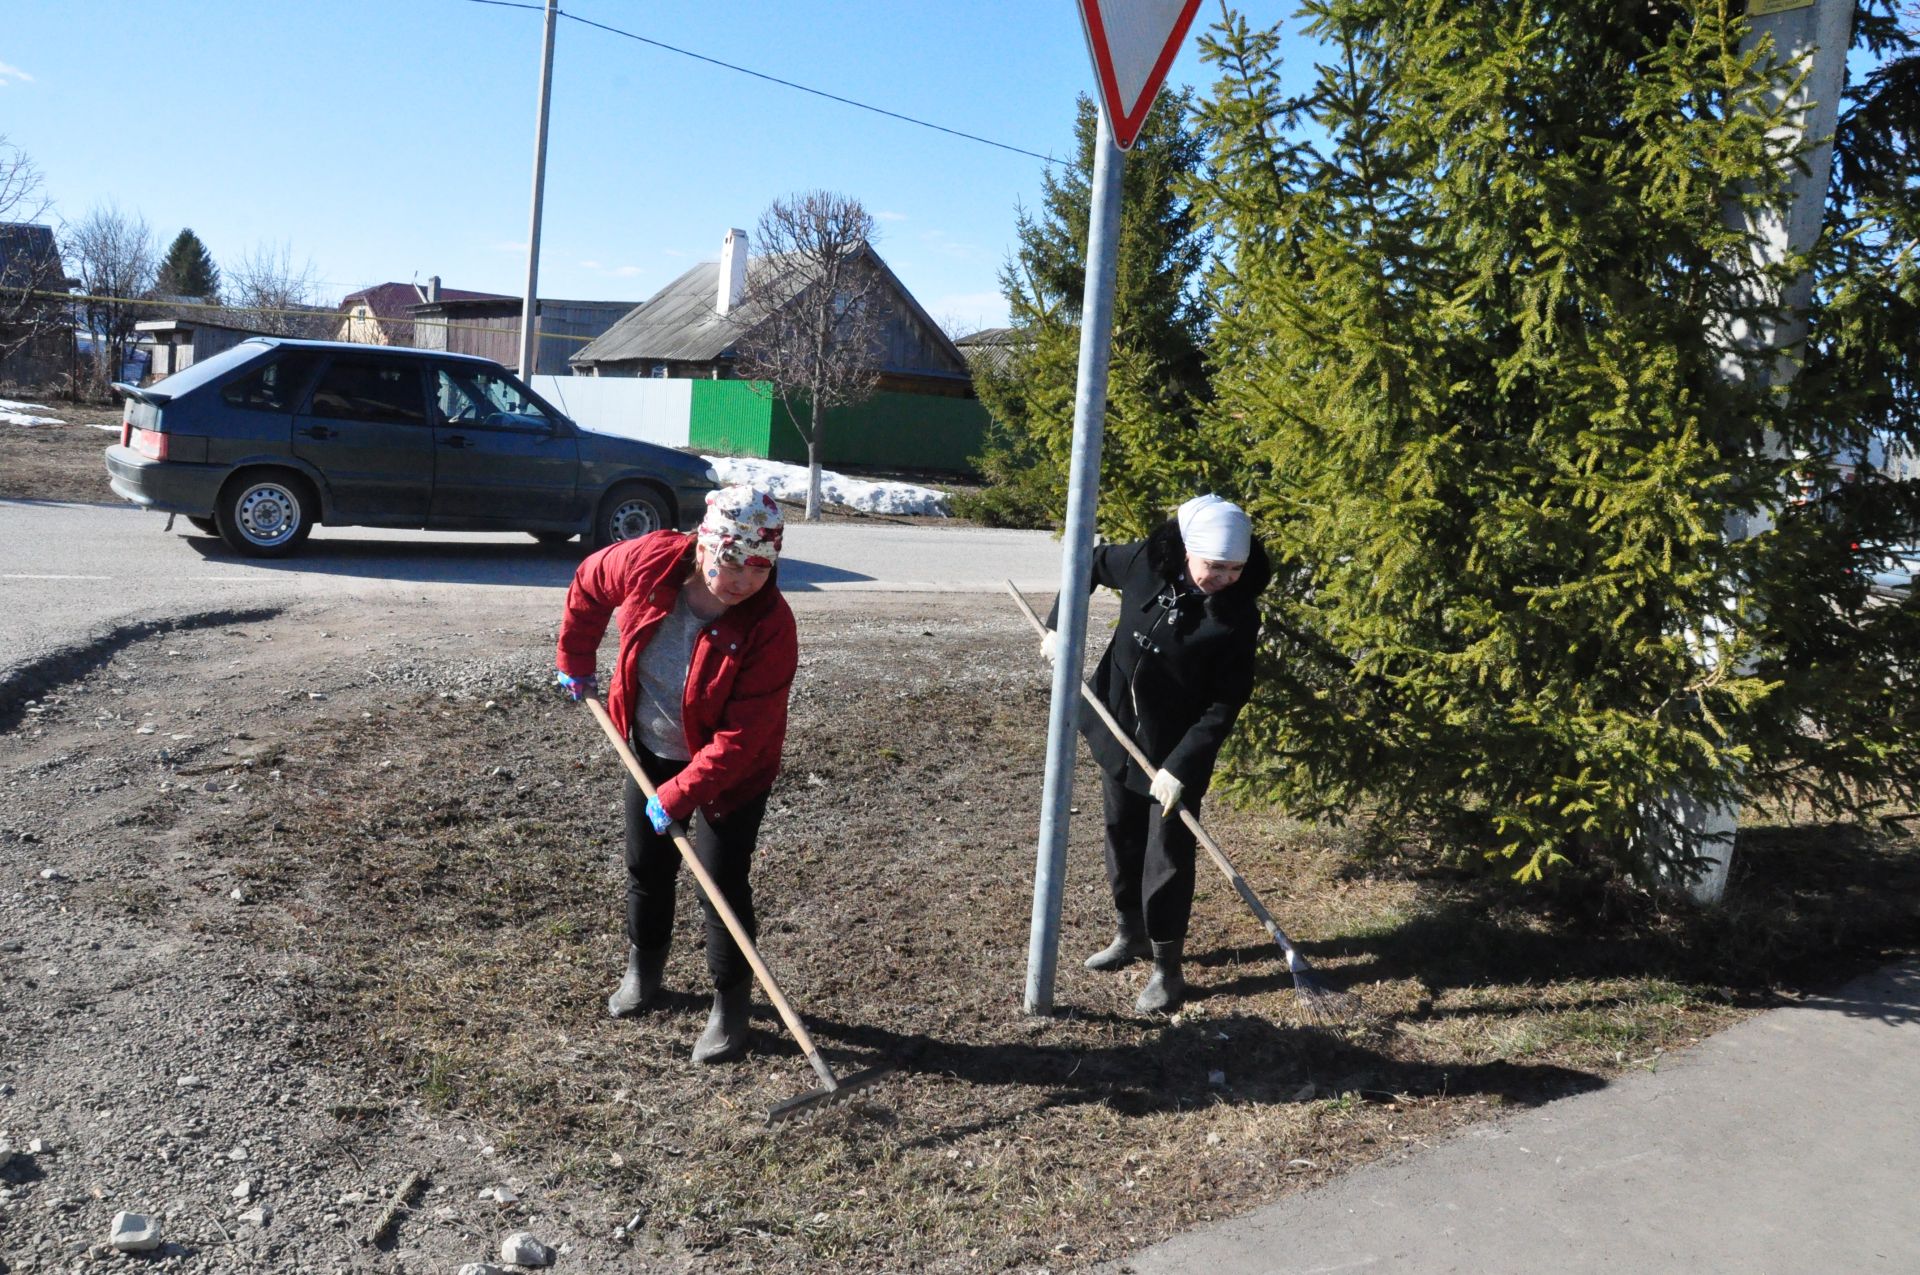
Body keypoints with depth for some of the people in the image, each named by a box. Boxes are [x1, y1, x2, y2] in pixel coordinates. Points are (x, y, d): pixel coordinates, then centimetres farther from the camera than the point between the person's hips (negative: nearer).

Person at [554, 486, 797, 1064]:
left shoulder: (770, 625, -32)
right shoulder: (650, 562, -23)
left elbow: (741, 736, -30)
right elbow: (588, 585, 1)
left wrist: (679, 795, -31)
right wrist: (575, 661, 9)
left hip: (731, 771, -4)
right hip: (651, 750, 5)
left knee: (722, 886, -2)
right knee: (646, 869, 18)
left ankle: (730, 1007, 16)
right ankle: (642, 970, 42)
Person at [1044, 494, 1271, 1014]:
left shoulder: (1237, 617, -22)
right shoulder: (1147, 561, -13)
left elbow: (1224, 704, -20)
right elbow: (1094, 563, 8)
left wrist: (1179, 766, -26)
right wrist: (1059, 625, 2)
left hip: (1177, 748, -5)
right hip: (1118, 729, 5)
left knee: (1168, 853, -2)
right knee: (1121, 837, 18)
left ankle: (1167, 969, 13)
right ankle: (1131, 934, 39)